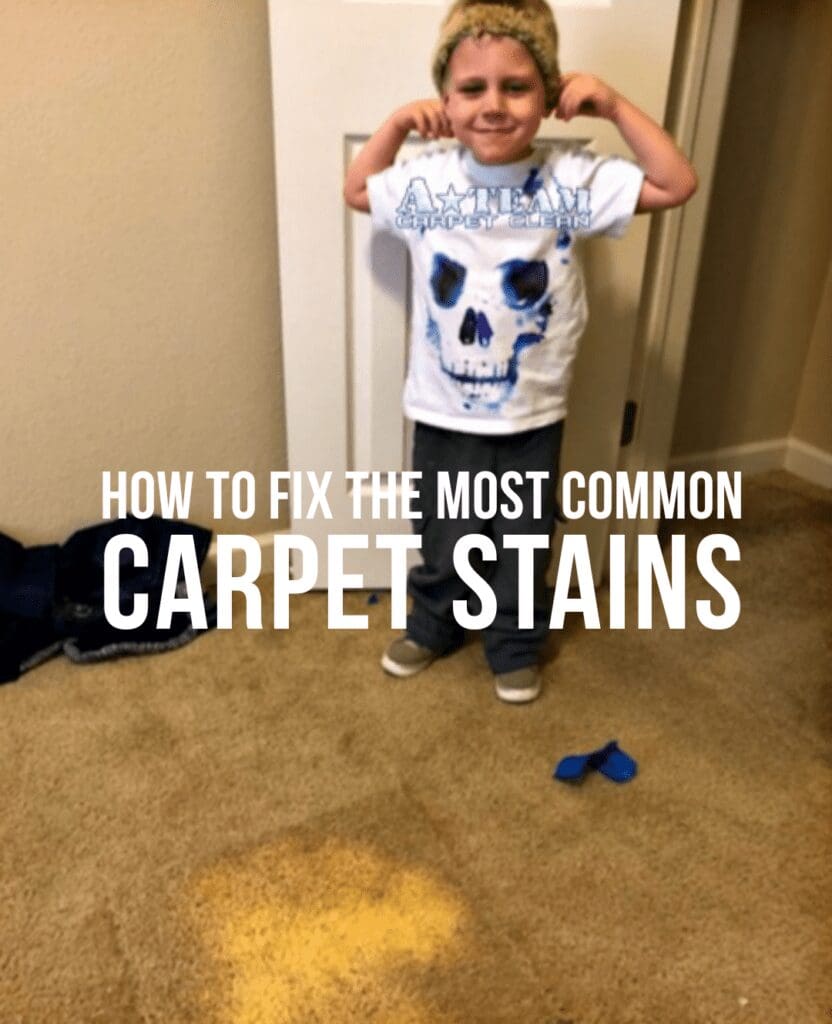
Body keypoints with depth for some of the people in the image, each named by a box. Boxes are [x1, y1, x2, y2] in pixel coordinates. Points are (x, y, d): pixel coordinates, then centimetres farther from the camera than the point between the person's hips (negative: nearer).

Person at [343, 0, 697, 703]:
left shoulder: (571, 179, -11)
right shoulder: (426, 180, -6)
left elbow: (677, 185, -9)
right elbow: (357, 191, 13)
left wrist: (615, 106, -14)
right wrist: (396, 124, -1)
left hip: (531, 416, 0)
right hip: (444, 412, 1)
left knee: (523, 545, 17)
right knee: (443, 539, 19)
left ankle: (516, 647, 41)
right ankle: (433, 626, 46)